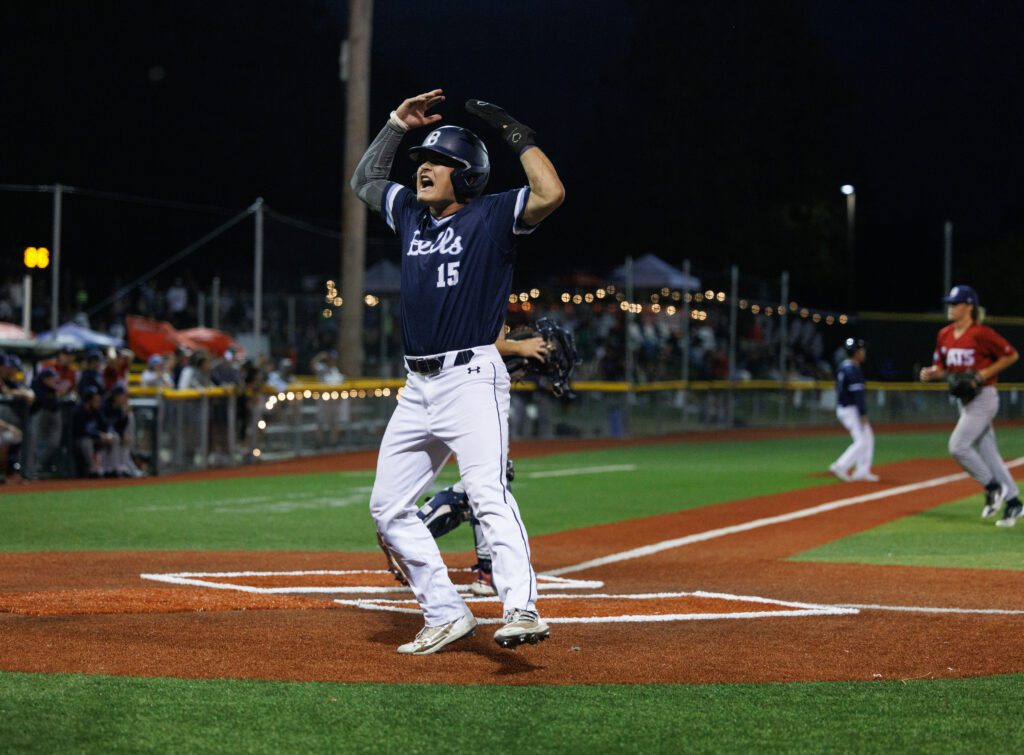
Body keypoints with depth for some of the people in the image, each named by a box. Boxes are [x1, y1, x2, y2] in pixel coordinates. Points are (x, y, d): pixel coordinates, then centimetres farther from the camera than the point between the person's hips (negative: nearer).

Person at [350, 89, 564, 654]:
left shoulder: (491, 215, -3)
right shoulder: (411, 213, 16)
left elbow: (551, 194, -20)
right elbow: (364, 180, 32)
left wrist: (514, 133, -12)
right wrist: (398, 123, 22)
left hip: (471, 379, -8)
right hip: (418, 387, 8)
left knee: (488, 492, -24)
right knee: (389, 507, 8)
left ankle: (522, 609, -36)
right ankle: (445, 614, 13)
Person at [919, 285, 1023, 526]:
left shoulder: (981, 334, -15)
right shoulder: (945, 335, 7)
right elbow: (941, 366, 18)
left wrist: (984, 374, -16)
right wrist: (930, 373, -5)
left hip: (984, 398, -8)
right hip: (965, 401, 8)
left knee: (958, 446, -16)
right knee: (987, 452, 10)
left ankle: (993, 487, 0)